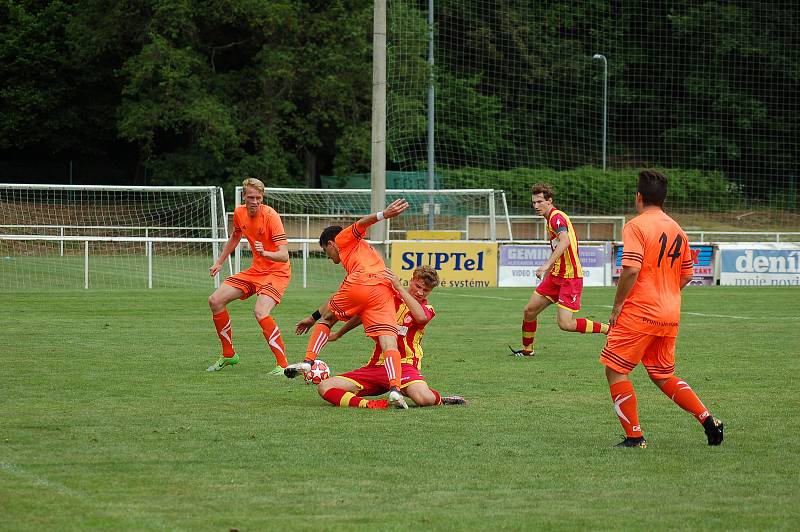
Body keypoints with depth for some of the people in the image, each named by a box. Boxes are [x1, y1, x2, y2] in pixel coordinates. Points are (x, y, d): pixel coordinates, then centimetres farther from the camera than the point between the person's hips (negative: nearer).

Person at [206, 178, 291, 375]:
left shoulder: (270, 216, -22)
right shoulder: (239, 213, -1)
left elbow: (284, 255, -28)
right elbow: (235, 238, 23)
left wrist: (265, 253, -46)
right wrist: (219, 262, 26)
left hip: (277, 272, -8)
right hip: (256, 270, 8)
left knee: (261, 312, -31)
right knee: (215, 300, 3)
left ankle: (283, 365, -23)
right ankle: (229, 355, 19)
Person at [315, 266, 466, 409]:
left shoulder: (427, 309, 5)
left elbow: (421, 317, -23)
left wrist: (399, 287, -21)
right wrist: (338, 334, 41)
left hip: (403, 365, -4)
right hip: (375, 366, 4)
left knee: (424, 399, -37)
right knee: (324, 387, -16)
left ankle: (440, 400, -1)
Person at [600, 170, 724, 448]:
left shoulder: (636, 226, -10)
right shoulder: (677, 230, 11)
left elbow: (631, 269, -20)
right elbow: (686, 276, 16)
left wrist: (617, 306, -11)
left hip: (639, 312, -7)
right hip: (670, 316, 7)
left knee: (615, 370, 3)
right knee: (662, 375, 19)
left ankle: (634, 436, 0)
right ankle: (708, 419, 8)